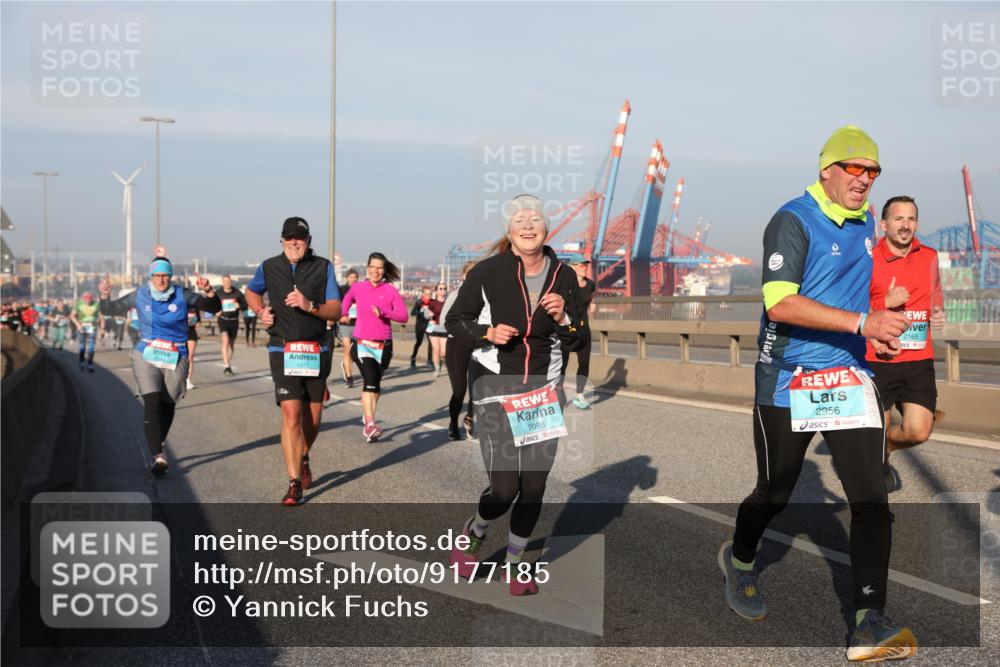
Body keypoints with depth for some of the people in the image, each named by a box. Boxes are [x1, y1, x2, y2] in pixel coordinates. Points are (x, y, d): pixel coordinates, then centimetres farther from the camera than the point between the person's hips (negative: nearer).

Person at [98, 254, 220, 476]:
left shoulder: (182, 295, 0)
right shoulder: (140, 296, 1)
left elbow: (214, 308, -2)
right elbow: (110, 310, 8)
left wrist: (209, 291, -20)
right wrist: (105, 295, -12)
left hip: (175, 359, 1)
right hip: (146, 357, -1)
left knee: (167, 405, 11)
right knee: (152, 404, -16)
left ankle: (159, 444, 38)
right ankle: (159, 456, -15)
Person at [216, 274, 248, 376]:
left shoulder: (237, 293, -1)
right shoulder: (218, 294, -3)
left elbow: (245, 305, 5)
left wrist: (239, 306, -16)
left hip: (234, 321, 2)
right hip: (223, 320, -2)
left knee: (231, 344, 13)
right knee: (225, 341, -21)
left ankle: (229, 365, 31)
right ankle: (227, 366, -26)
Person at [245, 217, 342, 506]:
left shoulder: (323, 267, 0)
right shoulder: (269, 267, 3)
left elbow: (336, 310, -5)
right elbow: (251, 291, 24)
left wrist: (309, 306, -23)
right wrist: (261, 312, 4)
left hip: (316, 351, 1)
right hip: (283, 352, -1)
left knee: (313, 417, 10)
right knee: (291, 415, -13)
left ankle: (303, 458, 41)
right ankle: (294, 484, -10)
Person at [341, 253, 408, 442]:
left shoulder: (391, 290, -1)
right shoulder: (358, 288, 3)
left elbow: (403, 316, -9)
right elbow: (348, 299, 27)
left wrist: (383, 312, -21)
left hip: (383, 345, 2)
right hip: (361, 343, -1)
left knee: (375, 384, 15)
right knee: (370, 380, -20)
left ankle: (368, 417, 34)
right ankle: (370, 423, -26)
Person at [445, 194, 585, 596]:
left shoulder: (564, 277, 1)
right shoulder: (487, 272, -9)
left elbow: (575, 343, 7)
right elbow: (454, 322, 1)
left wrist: (562, 318, -12)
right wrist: (488, 333, -16)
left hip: (544, 389, 4)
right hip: (495, 388, -3)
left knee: (534, 486, 6)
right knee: (504, 489, -9)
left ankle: (514, 563, 29)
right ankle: (473, 533, 25)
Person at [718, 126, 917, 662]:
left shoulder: (866, 223, 12)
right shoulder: (793, 221, -13)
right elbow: (780, 302, -25)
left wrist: (881, 331, 17)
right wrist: (861, 322, -30)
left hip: (849, 376, 6)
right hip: (789, 380, -5)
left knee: (871, 498, -6)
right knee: (775, 493, 12)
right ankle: (740, 559, 43)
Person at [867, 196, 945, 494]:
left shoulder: (929, 257, 8)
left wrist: (939, 312, 6)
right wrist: (885, 303, -20)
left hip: (918, 360, 4)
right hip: (877, 360, -4)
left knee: (918, 431, -3)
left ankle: (881, 457, 30)